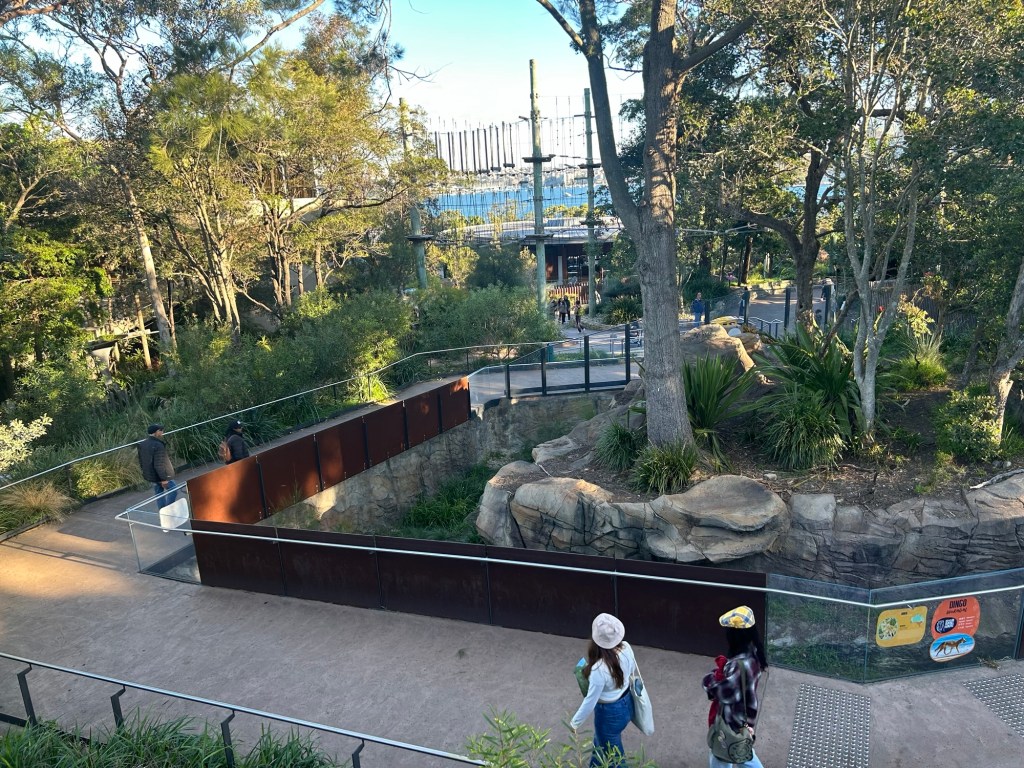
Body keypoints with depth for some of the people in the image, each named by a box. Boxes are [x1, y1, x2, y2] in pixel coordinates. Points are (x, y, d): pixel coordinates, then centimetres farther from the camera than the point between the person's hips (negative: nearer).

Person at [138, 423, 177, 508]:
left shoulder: (142, 444, 3)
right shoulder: (158, 446, -27)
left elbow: (141, 461, 14)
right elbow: (159, 464, -27)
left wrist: (146, 472, 25)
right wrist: (164, 478, -21)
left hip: (150, 475, 9)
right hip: (161, 475, -9)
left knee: (158, 493, 18)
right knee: (173, 489, 7)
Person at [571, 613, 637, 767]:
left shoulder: (599, 669, -38)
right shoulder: (626, 648, -20)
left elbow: (590, 701, -25)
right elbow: (632, 670, 2)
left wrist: (574, 723, -8)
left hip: (610, 714, -7)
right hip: (627, 703, 7)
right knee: (600, 743, 33)